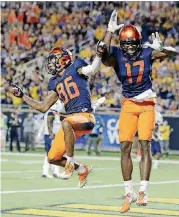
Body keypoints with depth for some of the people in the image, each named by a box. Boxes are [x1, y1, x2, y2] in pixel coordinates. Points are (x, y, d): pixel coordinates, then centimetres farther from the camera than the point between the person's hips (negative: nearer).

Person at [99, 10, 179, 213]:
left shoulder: (147, 53, -9)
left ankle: (143, 192, -9)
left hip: (147, 104, -1)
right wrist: (110, 30, -33)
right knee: (125, 147, -3)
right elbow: (103, 56, -32)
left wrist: (160, 48, -33)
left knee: (145, 145, -10)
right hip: (128, 104, 1)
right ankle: (128, 194, 7)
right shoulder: (117, 56, -10)